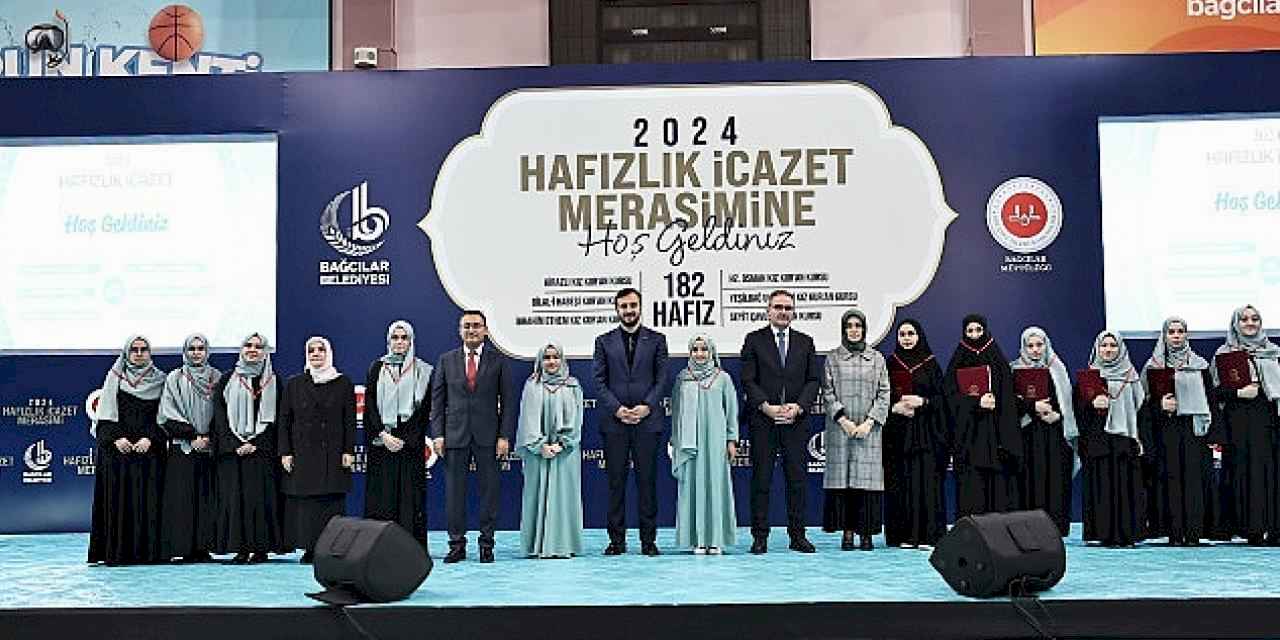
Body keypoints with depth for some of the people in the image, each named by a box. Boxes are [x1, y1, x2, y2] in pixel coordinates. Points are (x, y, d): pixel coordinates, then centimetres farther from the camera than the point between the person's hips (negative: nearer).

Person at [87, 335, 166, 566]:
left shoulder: (160, 380, 9)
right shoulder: (114, 378, 8)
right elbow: (105, 415, 3)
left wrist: (149, 439, -11)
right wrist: (117, 438, -11)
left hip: (149, 449, 0)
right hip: (117, 449, 0)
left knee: (147, 500, -3)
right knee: (117, 499, -3)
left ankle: (146, 551, -1)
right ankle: (115, 552, 0)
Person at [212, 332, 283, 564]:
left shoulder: (274, 382, 8)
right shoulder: (227, 381, 10)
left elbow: (275, 419, 2)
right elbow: (220, 416, 3)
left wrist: (255, 444, -10)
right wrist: (235, 445, -9)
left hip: (262, 451, -1)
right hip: (232, 451, 1)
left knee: (261, 497, -4)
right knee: (235, 498, -2)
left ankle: (261, 547, 0)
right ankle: (241, 548, 1)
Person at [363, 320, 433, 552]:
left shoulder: (423, 371, 6)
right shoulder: (377, 368, 10)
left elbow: (425, 410, 0)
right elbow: (369, 405, 4)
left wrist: (406, 439, -9)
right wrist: (383, 435, -9)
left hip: (410, 441, -1)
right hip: (380, 440, 1)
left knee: (410, 493, -3)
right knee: (382, 492, -1)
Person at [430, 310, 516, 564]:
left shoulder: (498, 360, 5)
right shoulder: (446, 360, 9)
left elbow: (507, 401, 2)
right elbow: (437, 400, 8)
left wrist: (505, 436, -6)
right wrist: (437, 434, -1)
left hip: (487, 437, -1)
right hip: (455, 435, 1)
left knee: (489, 489, 2)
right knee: (454, 490, 3)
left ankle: (486, 543, 11)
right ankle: (457, 544, 11)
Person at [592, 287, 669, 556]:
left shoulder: (656, 339, 9)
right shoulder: (604, 341, 10)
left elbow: (662, 378, 4)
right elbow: (598, 380, 4)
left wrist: (647, 406, -9)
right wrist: (617, 408, -8)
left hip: (647, 420, 0)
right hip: (614, 421, 1)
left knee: (647, 480, 1)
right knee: (616, 481, 2)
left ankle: (648, 539, 8)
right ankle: (617, 539, 9)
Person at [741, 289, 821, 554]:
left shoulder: (805, 342, 12)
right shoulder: (754, 340, 4)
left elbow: (813, 380, 8)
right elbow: (748, 380, -1)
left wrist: (798, 406, -8)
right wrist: (766, 407, -13)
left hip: (796, 421, 2)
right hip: (763, 421, -2)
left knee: (797, 480, 4)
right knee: (761, 480, 1)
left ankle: (797, 535, 12)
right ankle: (760, 537, 7)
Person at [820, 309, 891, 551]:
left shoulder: (877, 358, 9)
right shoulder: (833, 358, 8)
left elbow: (884, 394, 4)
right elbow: (827, 393, 2)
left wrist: (869, 422, -7)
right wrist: (843, 420, -9)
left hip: (868, 429, 0)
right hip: (840, 429, 0)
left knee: (868, 478, -3)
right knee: (841, 476, -3)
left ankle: (866, 533, 1)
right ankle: (847, 532, 2)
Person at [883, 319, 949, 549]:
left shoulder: (931, 364, 9)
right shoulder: (891, 364, 9)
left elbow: (941, 397, 4)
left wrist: (922, 402, -12)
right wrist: (895, 407, -11)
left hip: (926, 432, 0)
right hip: (898, 432, 0)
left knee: (927, 479, -6)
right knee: (902, 482, -3)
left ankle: (928, 534, -2)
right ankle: (904, 535, 2)